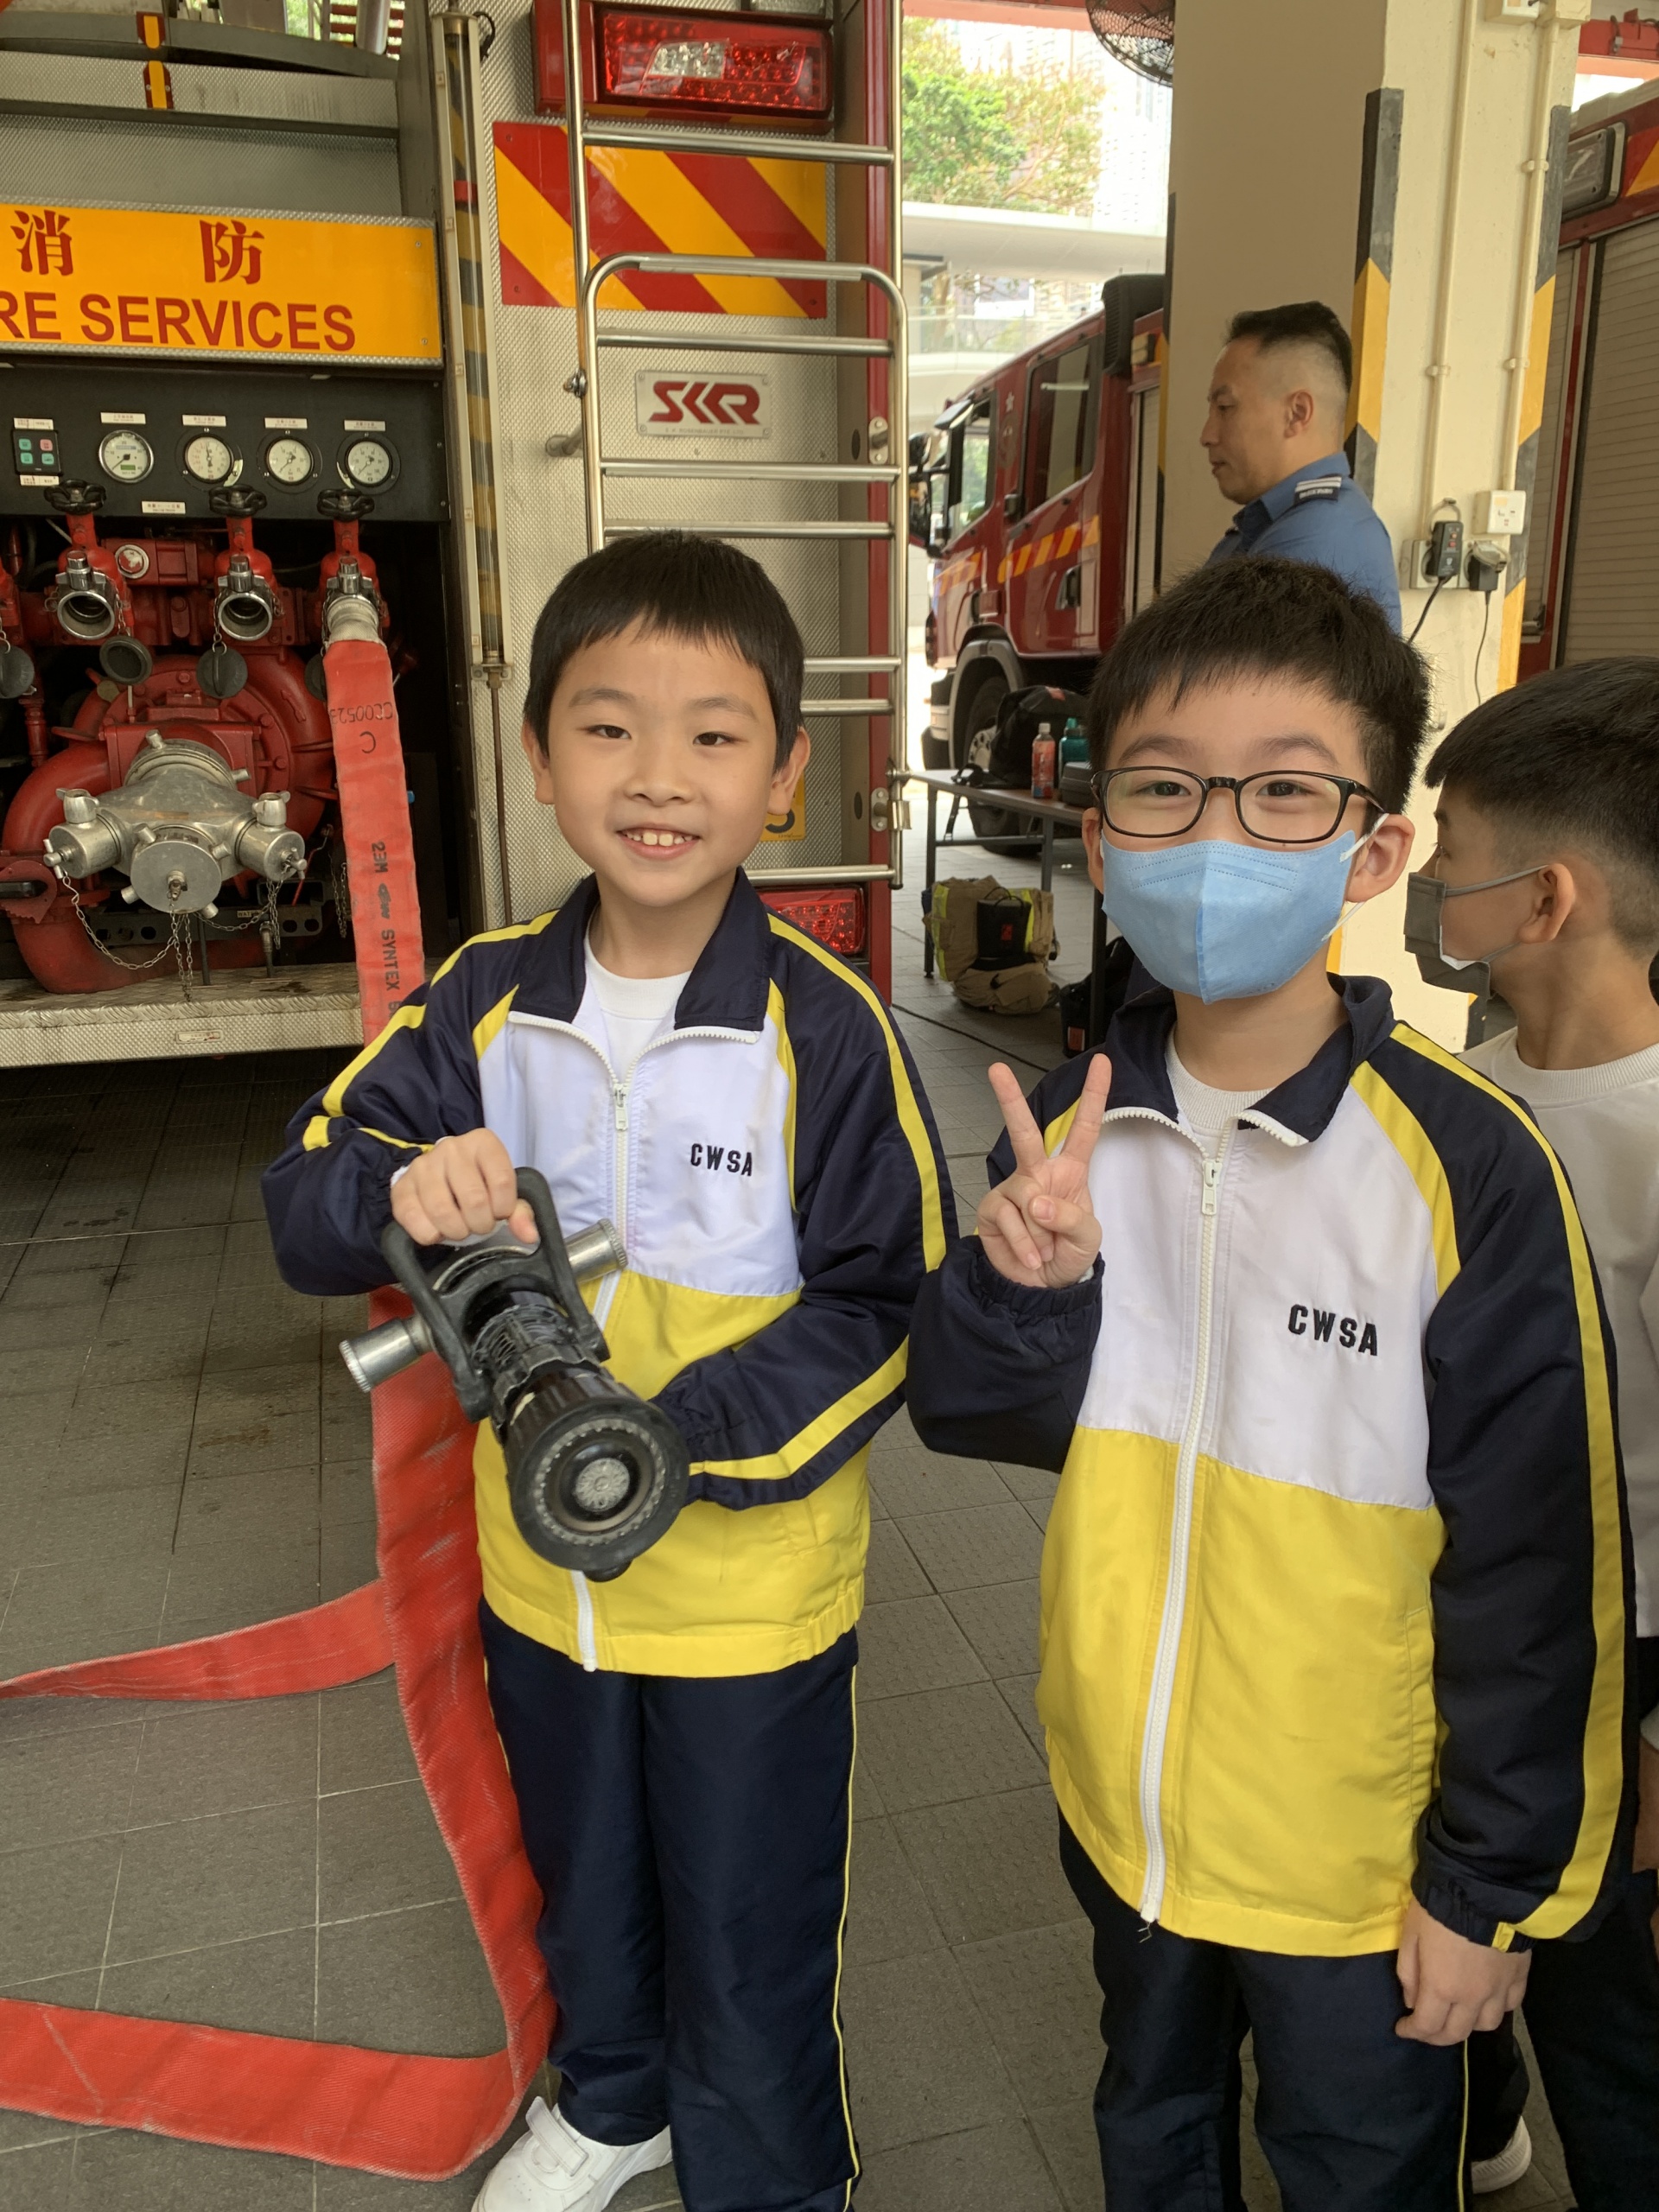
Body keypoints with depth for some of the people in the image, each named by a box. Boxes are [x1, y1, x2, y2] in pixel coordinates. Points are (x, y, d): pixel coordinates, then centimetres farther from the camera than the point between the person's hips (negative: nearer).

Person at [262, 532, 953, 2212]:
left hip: (749, 1585, -4)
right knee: (581, 1886, 30)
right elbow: (304, 1201, -4)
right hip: (539, 1569, 5)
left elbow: (889, 1303, -16)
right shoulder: (484, 1000, -6)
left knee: (749, 1943, 17)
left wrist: (688, 1433, -28)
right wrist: (399, 1189, -27)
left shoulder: (824, 1028, -19)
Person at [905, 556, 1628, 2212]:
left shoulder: (1468, 1166, -23)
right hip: (1126, 1806, 4)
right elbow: (969, 1417, -2)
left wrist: (1495, 1881, -8)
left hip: (1357, 1861, -4)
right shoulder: (1073, 1130, -8)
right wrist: (1024, 1285, -23)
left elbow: (1533, 1564, -15)